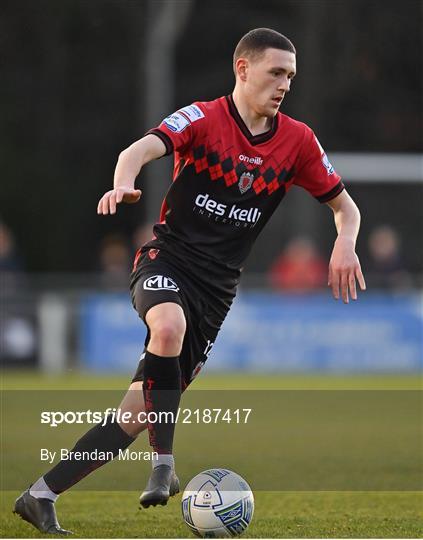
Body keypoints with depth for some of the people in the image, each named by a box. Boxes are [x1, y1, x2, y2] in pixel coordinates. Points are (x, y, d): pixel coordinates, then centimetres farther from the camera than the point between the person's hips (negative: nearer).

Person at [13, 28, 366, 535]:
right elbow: (142, 148, -26)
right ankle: (164, 464, -30)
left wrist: (345, 244, -9)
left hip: (217, 284, 4)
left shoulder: (297, 141, 5)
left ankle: (41, 495, 5)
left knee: (144, 407, -4)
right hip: (168, 257, -4)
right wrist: (123, 183, -49)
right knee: (169, 325, -40)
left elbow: (344, 205, 14)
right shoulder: (203, 118, -8)